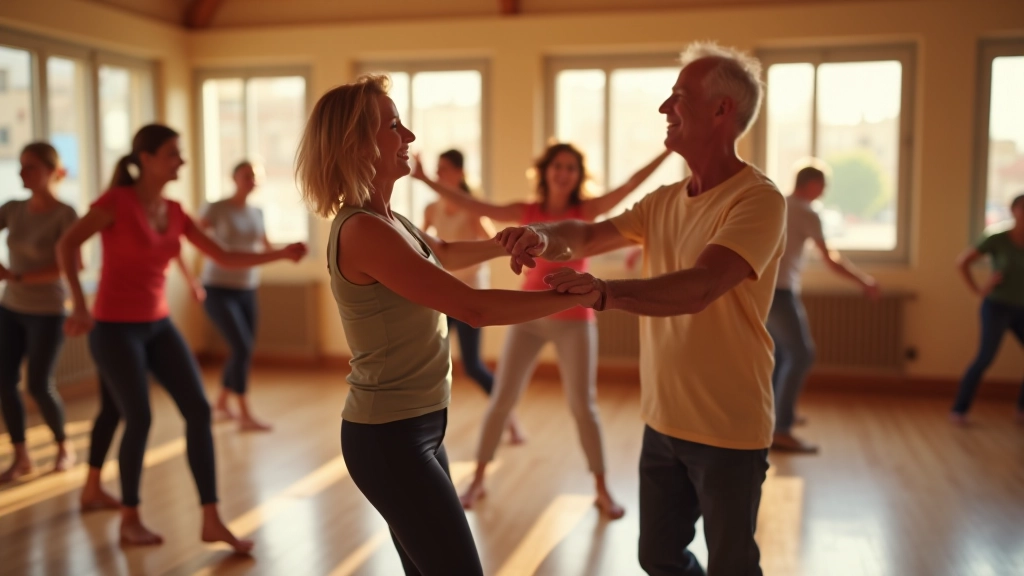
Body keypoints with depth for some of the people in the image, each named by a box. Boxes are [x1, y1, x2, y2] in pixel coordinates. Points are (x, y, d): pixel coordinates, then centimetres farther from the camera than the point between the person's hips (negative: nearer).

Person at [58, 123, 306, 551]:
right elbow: (66, 246, -16)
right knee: (139, 419, -9)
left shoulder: (175, 212, 6)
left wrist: (280, 254, -3)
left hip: (158, 325, 6)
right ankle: (129, 520, 14)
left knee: (199, 410, -5)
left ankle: (212, 521, 0)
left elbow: (225, 258, 6)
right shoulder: (117, 200, -10)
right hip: (115, 327, -6)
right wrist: (80, 305, -24)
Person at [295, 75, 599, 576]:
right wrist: (577, 294, -20)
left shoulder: (388, 220, 7)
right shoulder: (363, 230, -22)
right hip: (389, 439, -9)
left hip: (416, 428, 9)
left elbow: (445, 255, 30)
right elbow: (475, 309, -26)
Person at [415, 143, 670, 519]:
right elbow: (471, 206, 0)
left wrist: (668, 151, -17)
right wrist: (427, 180, -5)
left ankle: (602, 490, 13)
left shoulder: (587, 211, 1)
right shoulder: (527, 213, 3)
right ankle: (478, 480, 18)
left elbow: (631, 185, -8)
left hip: (575, 319, -1)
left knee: (583, 405, -1)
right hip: (529, 316, 2)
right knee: (502, 399, 3)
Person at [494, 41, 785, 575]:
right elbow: (588, 236, 10)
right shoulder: (665, 201, 7)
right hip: (663, 420, 7)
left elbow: (698, 288, -32)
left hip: (728, 430, -7)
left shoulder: (757, 199, -17)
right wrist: (543, 235, -13)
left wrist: (607, 291, -48)